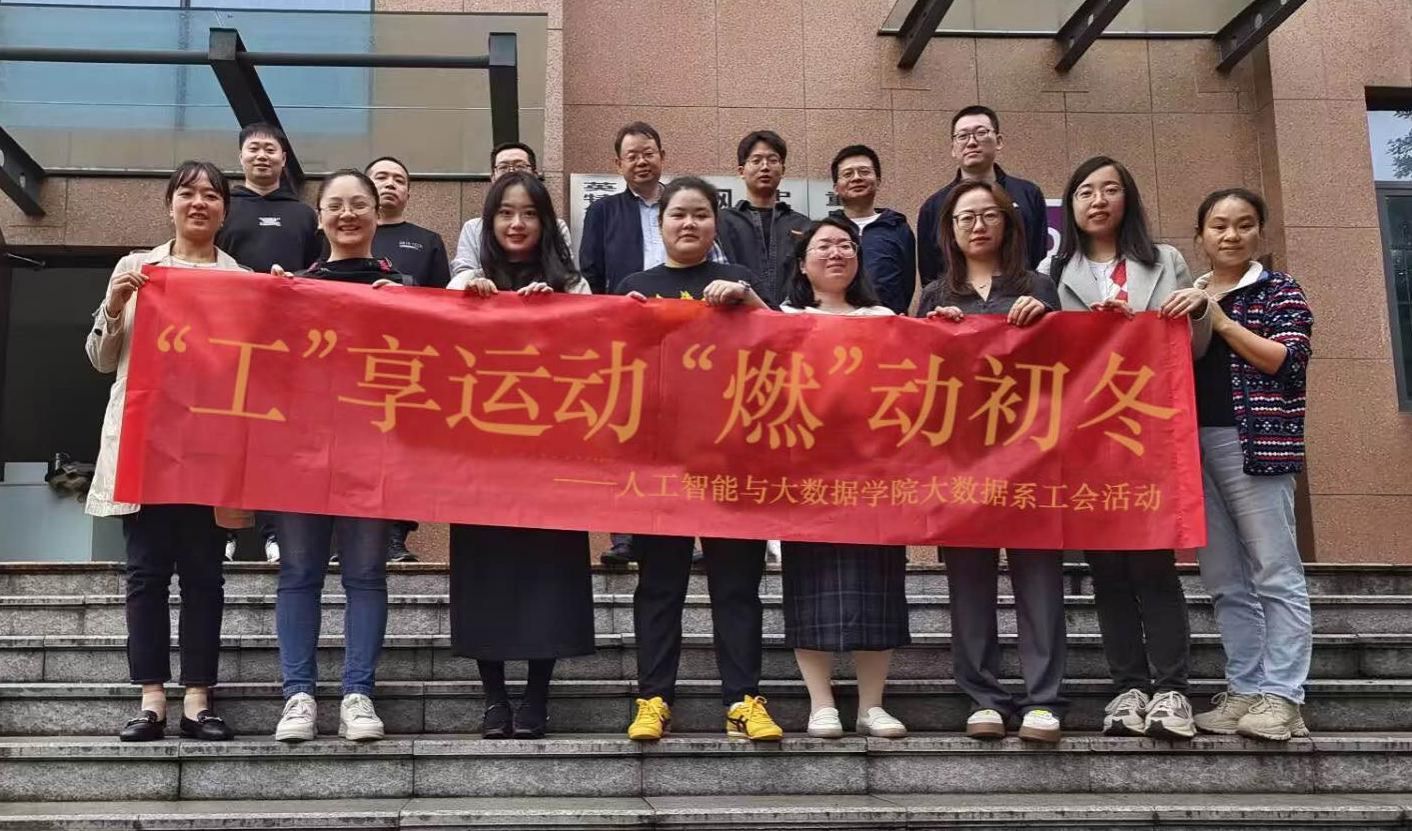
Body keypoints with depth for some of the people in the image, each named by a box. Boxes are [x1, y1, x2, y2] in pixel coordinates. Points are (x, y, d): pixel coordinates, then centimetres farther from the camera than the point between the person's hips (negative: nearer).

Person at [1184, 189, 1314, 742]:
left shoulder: (1279, 291, 4)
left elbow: (1290, 362, -9)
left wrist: (1222, 321, -11)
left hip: (1254, 442, -5)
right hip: (1193, 443, 6)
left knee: (1275, 572, -6)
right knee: (1225, 581, 6)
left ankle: (1281, 696, -6)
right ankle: (1244, 690, 10)